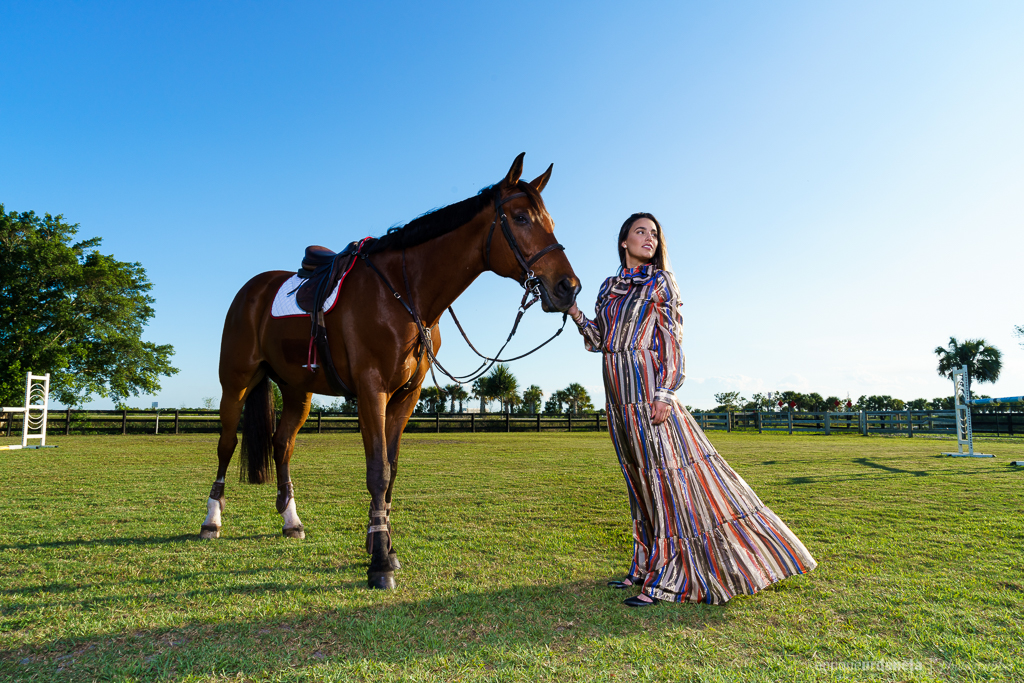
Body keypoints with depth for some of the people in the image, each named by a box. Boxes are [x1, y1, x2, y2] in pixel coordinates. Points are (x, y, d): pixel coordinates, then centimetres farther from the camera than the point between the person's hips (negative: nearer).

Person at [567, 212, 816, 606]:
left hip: (648, 389, -6)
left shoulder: (661, 282, 2)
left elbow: (672, 341, -6)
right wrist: (571, 309, 5)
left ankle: (666, 578, 0)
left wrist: (665, 393, -17)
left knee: (664, 474, -6)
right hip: (618, 395, 6)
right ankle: (645, 565, 21)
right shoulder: (609, 287, 16)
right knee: (639, 478, 11)